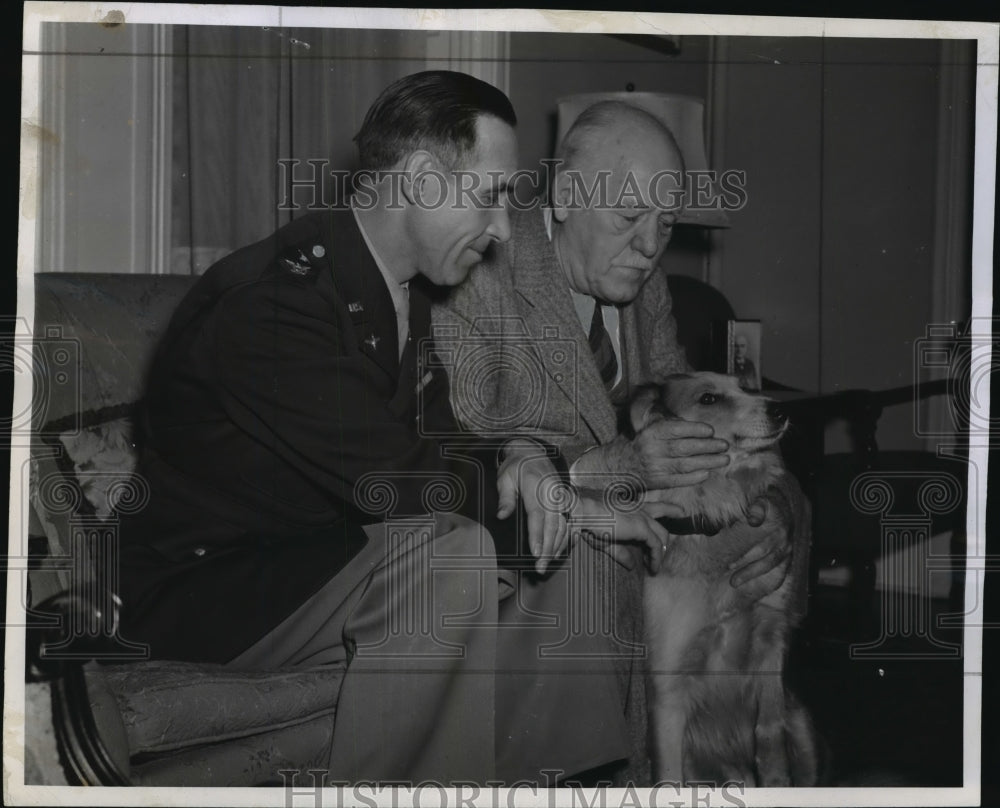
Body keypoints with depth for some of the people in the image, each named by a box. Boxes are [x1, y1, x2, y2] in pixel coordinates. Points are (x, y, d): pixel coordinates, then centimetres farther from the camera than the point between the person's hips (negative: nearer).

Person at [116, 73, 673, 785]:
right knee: (452, 552, -31)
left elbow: (437, 433, 12)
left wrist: (518, 458, -12)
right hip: (204, 587, -9)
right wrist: (578, 508, -17)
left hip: (333, 552, 9)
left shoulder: (405, 286, 5)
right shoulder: (271, 298, -25)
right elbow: (395, 480, -28)